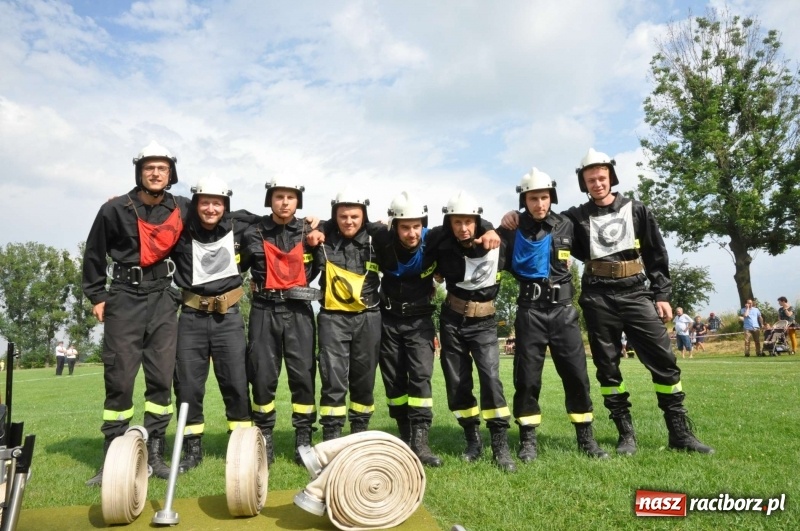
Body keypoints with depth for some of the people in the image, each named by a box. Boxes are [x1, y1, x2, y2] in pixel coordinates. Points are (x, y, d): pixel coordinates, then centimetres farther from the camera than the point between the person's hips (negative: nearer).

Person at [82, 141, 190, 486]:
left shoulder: (182, 210, 3)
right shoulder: (115, 210, -2)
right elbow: (94, 254, 8)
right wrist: (97, 296, 6)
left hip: (163, 298, 2)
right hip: (124, 297, -1)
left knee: (162, 378, 1)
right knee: (119, 378, -1)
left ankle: (154, 453, 11)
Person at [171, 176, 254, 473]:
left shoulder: (238, 230, 1)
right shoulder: (182, 234, -1)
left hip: (228, 315, 0)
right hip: (192, 316, 1)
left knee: (236, 382, 1)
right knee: (187, 384, 5)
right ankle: (192, 449, 19)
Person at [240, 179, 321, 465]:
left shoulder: (309, 232, 4)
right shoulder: (253, 234, 2)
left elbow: (317, 267, 19)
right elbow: (237, 266, 17)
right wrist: (258, 284, 8)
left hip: (299, 310, 0)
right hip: (264, 311, 0)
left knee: (303, 374, 0)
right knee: (263, 376, 3)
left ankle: (304, 439, 12)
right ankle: (264, 438, 18)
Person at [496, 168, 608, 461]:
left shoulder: (565, 226, 2)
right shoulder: (513, 230, -2)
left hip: (562, 309, 1)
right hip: (530, 311, -1)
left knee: (576, 375, 3)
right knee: (527, 377, 2)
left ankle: (586, 439, 18)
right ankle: (528, 440, 14)